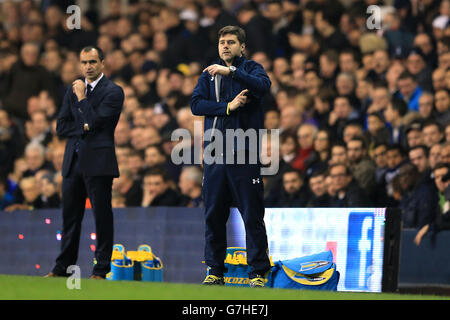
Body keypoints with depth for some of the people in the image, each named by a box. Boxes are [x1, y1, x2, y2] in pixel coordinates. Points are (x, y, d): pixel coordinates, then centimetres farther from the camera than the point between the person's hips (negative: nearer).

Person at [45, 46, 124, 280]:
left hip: (98, 162, -6)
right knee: (70, 216, 9)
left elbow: (95, 121, -15)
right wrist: (84, 128, -6)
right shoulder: (73, 91, 15)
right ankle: (62, 267, 15)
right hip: (73, 162, 6)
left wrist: (82, 97, -9)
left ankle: (101, 269, 1)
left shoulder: (113, 91, -3)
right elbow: (61, 127, 9)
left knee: (102, 216, -3)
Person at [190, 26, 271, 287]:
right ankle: (215, 271, 14)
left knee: (252, 215, -5)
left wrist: (231, 71, -24)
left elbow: (263, 86, -18)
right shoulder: (210, 74, 16)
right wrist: (228, 106, -9)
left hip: (244, 153, -4)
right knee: (214, 214, 6)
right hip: (215, 154, 4)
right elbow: (196, 104, 2)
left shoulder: (251, 69, 5)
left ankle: (259, 272, -2)